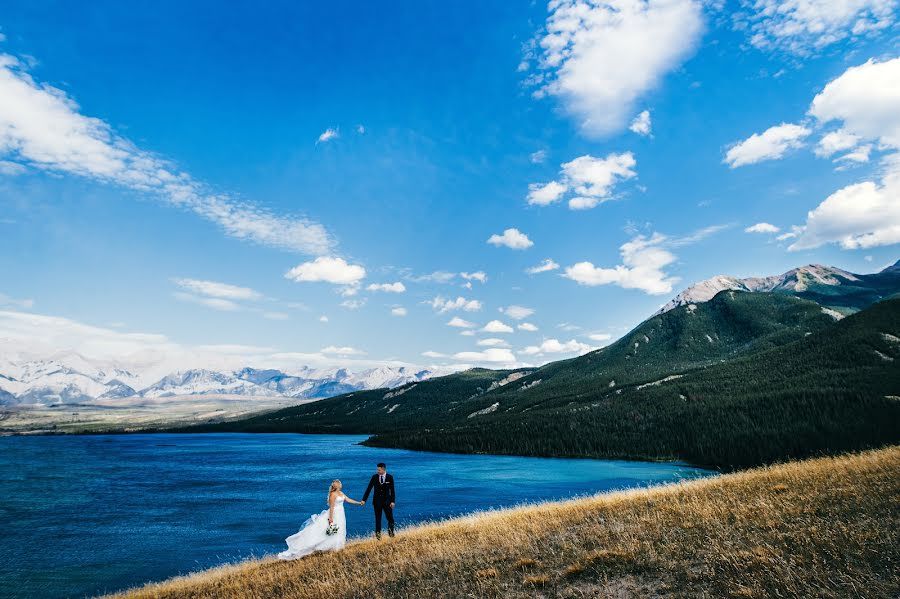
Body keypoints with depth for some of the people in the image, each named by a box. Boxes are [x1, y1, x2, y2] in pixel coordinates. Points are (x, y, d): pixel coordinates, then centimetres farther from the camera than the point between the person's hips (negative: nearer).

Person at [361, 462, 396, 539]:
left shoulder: (390, 477, -7)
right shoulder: (374, 477, -4)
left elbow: (392, 490, -4)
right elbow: (369, 488, -4)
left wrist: (393, 501, -10)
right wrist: (364, 500, -10)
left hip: (387, 501, -1)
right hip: (377, 501, 1)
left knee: (390, 518, 0)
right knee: (378, 519, 7)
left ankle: (391, 533, 19)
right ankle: (378, 534, 18)